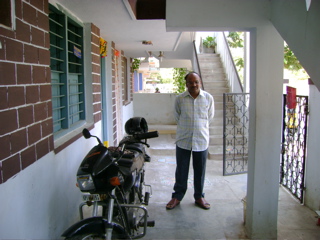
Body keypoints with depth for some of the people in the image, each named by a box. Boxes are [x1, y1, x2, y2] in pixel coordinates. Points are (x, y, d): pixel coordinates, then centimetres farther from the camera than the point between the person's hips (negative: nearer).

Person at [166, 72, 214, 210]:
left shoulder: (208, 98, -4)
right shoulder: (179, 99, -6)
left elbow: (210, 117, 8)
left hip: (201, 140, 1)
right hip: (183, 140, 0)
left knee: (200, 171, 11)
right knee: (181, 170, 9)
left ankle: (199, 197, 28)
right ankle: (177, 196, 25)